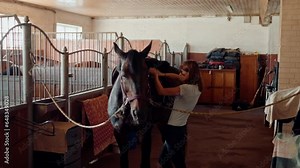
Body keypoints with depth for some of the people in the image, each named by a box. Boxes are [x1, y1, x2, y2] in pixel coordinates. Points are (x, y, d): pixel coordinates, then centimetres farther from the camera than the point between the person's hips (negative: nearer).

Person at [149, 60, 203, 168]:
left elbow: (161, 91, -23)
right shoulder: (196, 87, 3)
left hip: (173, 130, -8)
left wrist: (155, 75, -11)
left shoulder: (186, 88, -24)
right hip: (181, 128, 8)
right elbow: (178, 77, 15)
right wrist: (162, 74, 6)